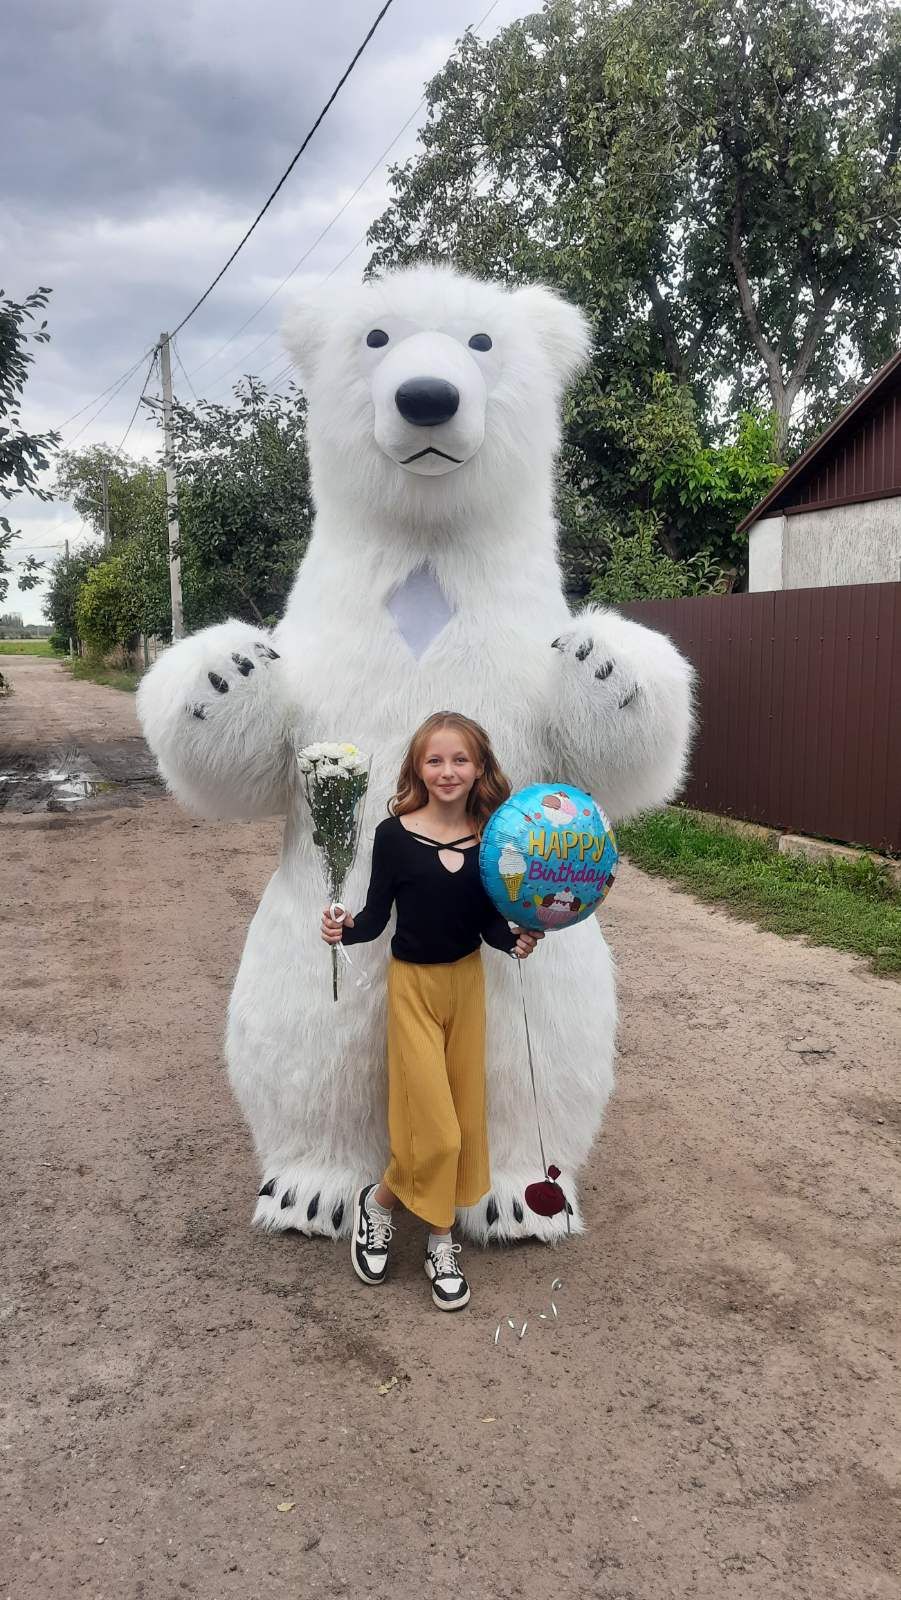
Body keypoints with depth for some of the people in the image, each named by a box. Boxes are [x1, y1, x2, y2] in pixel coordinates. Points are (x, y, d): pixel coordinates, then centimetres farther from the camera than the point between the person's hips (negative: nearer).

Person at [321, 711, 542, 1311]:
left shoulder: (491, 837, -4)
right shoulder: (395, 834, -13)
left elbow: (490, 924, 0)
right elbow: (377, 918, -8)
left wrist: (517, 940, -19)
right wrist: (345, 928, -28)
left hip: (468, 981, 4)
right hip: (414, 985, -4)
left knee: (465, 1114, 12)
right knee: (435, 1126, -5)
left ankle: (441, 1238, 30)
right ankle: (378, 1201, 24)